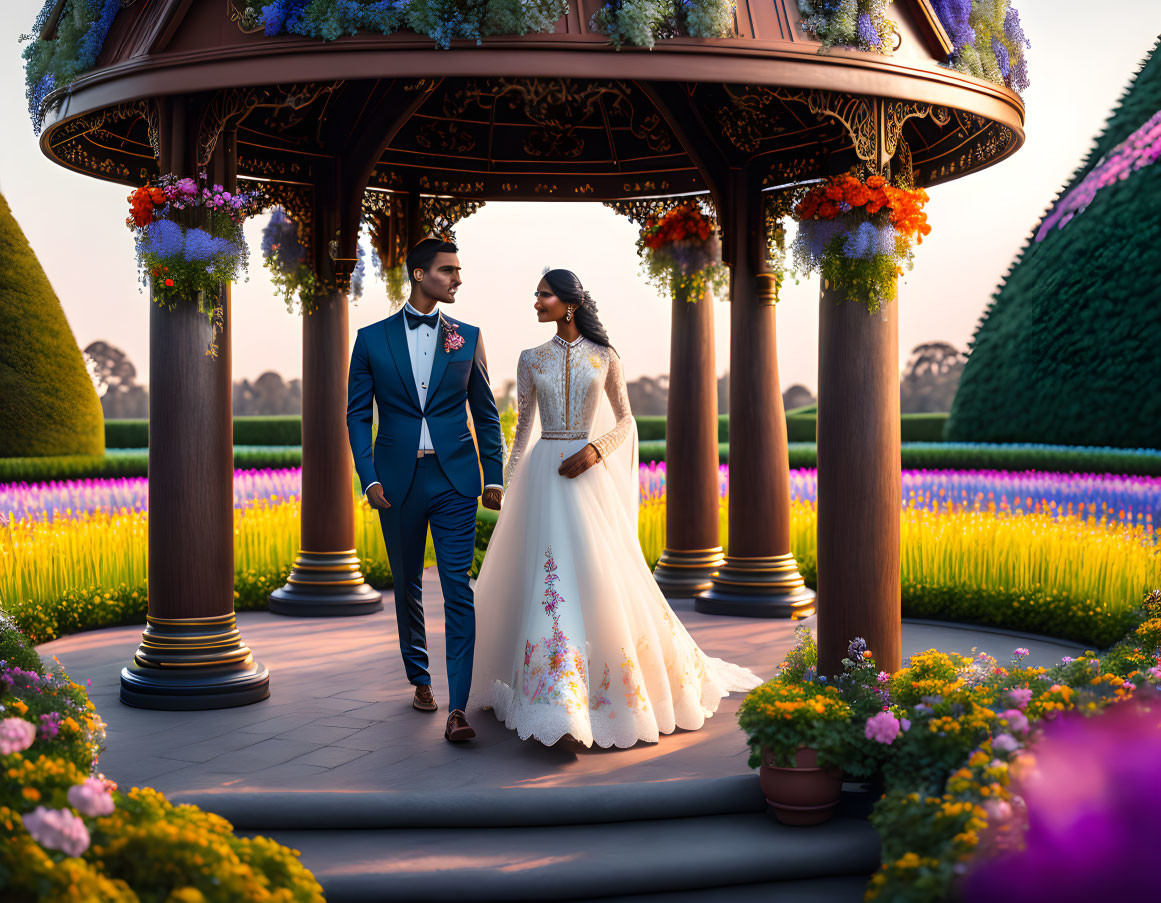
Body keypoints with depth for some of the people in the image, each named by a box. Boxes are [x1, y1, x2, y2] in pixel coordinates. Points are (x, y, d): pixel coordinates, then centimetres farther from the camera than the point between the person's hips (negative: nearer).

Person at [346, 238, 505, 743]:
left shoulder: (467, 337, 6)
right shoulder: (372, 339, 4)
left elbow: (486, 413, 10)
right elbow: (357, 414, 4)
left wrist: (494, 477, 4)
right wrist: (369, 478, -6)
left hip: (454, 479, -1)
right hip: (398, 479, 1)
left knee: (458, 589, -9)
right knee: (407, 585, 14)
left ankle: (458, 707, -11)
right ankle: (420, 678, 33)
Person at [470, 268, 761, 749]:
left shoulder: (604, 358, 4)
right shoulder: (531, 359, 8)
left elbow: (625, 420, 8)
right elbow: (523, 427, 12)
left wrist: (596, 450, -10)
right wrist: (509, 486, 10)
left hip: (588, 475, -1)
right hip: (543, 476, 1)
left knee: (605, 575, -1)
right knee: (550, 577, -7)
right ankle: (558, 705, -4)